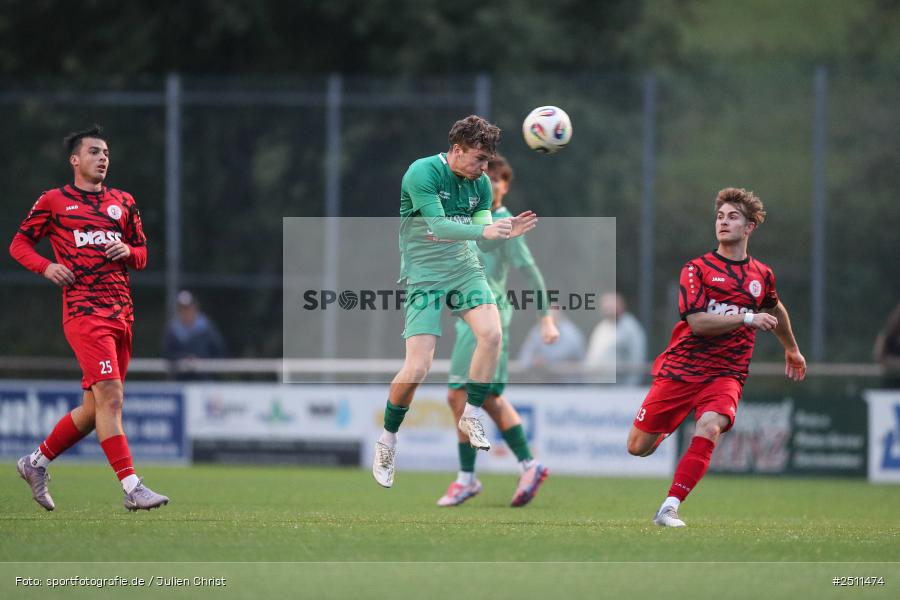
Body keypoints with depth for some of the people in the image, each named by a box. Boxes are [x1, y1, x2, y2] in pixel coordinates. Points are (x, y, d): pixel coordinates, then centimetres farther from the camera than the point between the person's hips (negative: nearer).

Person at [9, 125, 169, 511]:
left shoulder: (123, 203, 18)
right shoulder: (54, 201, 5)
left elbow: (142, 256, 22)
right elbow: (19, 244, 9)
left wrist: (128, 251, -1)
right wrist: (46, 266, -9)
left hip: (121, 314, 6)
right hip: (84, 312, -6)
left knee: (94, 409, 9)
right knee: (110, 396, -18)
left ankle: (36, 462, 28)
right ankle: (131, 487, -22)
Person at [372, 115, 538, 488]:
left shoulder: (481, 184, 4)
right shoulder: (422, 173, -16)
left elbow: (482, 239, 1)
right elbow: (438, 225, -27)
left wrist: (504, 233, -20)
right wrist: (484, 230, -39)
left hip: (464, 268, 5)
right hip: (424, 273, -5)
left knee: (492, 333, -21)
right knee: (418, 367, -13)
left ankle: (471, 416, -2)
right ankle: (387, 440, 9)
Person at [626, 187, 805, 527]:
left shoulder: (762, 276, 10)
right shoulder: (696, 269, -2)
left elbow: (774, 309, 33)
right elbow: (698, 322, -15)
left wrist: (792, 350, 46)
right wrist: (747, 318, -21)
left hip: (725, 374, 1)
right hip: (680, 369, -1)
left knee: (709, 427, -31)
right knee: (638, 447, 2)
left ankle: (669, 509, -30)